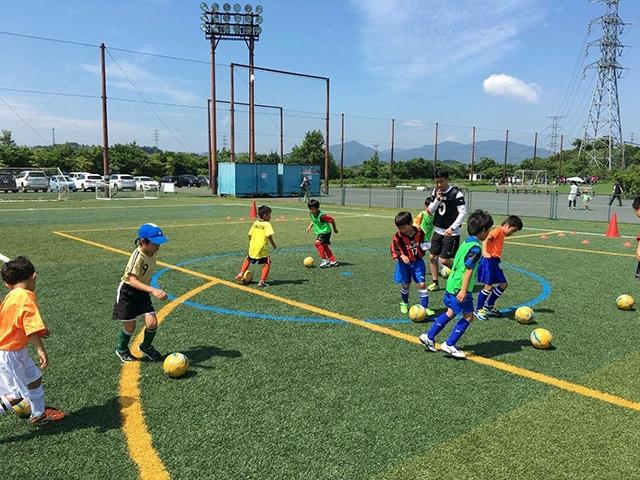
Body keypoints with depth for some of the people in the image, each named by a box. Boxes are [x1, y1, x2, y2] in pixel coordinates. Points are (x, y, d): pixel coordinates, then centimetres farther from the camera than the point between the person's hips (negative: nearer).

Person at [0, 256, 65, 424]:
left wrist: (37, 332, 22)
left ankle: (39, 413, 37)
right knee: (18, 394, 4)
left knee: (34, 378, 21)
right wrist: (41, 349, -29)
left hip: (15, 351, 9)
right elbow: (31, 326, -29)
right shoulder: (26, 296, -23)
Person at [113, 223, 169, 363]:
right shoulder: (138, 256, -28)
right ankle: (122, 350, 36)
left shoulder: (152, 253, -5)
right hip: (128, 292, -6)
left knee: (152, 323, -6)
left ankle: (146, 347, 24)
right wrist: (153, 290, -49)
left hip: (143, 292, 6)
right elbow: (133, 281, -37)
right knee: (130, 327, 5)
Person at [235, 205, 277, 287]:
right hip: (263, 249, -6)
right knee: (267, 264, 3)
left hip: (253, 248, 6)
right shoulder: (267, 224, -11)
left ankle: (241, 274, 23)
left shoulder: (255, 223, 6)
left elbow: (250, 235, 8)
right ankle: (262, 281, -4)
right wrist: (273, 244, -7)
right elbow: (269, 236, -21)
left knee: (247, 260, 29)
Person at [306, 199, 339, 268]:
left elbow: (332, 219, -17)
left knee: (318, 243, -24)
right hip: (320, 232, 9)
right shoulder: (311, 214, -2)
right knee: (324, 246, 10)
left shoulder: (322, 215, -27)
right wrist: (310, 226, 4)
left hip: (325, 232, -9)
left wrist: (335, 229, -3)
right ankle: (333, 261, 19)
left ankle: (325, 259, -18)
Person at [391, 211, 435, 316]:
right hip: (404, 263, 0)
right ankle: (404, 304, 37)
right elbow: (394, 249, -8)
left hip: (418, 262, 1)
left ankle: (425, 307, 2)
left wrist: (424, 248, -12)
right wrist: (402, 256, -24)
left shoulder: (420, 232, -10)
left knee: (421, 284, -5)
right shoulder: (398, 236, -16)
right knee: (405, 285, 10)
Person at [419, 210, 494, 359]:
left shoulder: (466, 242, 11)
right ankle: (449, 345, 4)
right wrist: (463, 290, -25)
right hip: (460, 288, -9)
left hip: (451, 284, 10)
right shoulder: (475, 247, -16)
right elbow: (468, 270, -22)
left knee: (451, 313, 20)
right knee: (468, 316, 1)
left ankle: (428, 336, 26)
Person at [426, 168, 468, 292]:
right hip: (438, 231, 6)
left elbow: (463, 212, -16)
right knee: (432, 256, 8)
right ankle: (434, 282, 22)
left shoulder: (456, 193, -15)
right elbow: (431, 210, 5)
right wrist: (437, 199, -12)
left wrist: (452, 227, -22)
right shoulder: (435, 191, 4)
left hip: (451, 233, -6)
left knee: (444, 260, -8)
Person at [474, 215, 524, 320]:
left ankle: (489, 306, 24)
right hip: (489, 261, -10)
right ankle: (478, 310, 6)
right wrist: (484, 252, -33)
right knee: (488, 287, -8)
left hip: (495, 262, 10)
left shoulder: (502, 234, 21)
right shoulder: (498, 230, -7)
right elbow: (486, 238, -21)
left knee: (503, 284, 12)